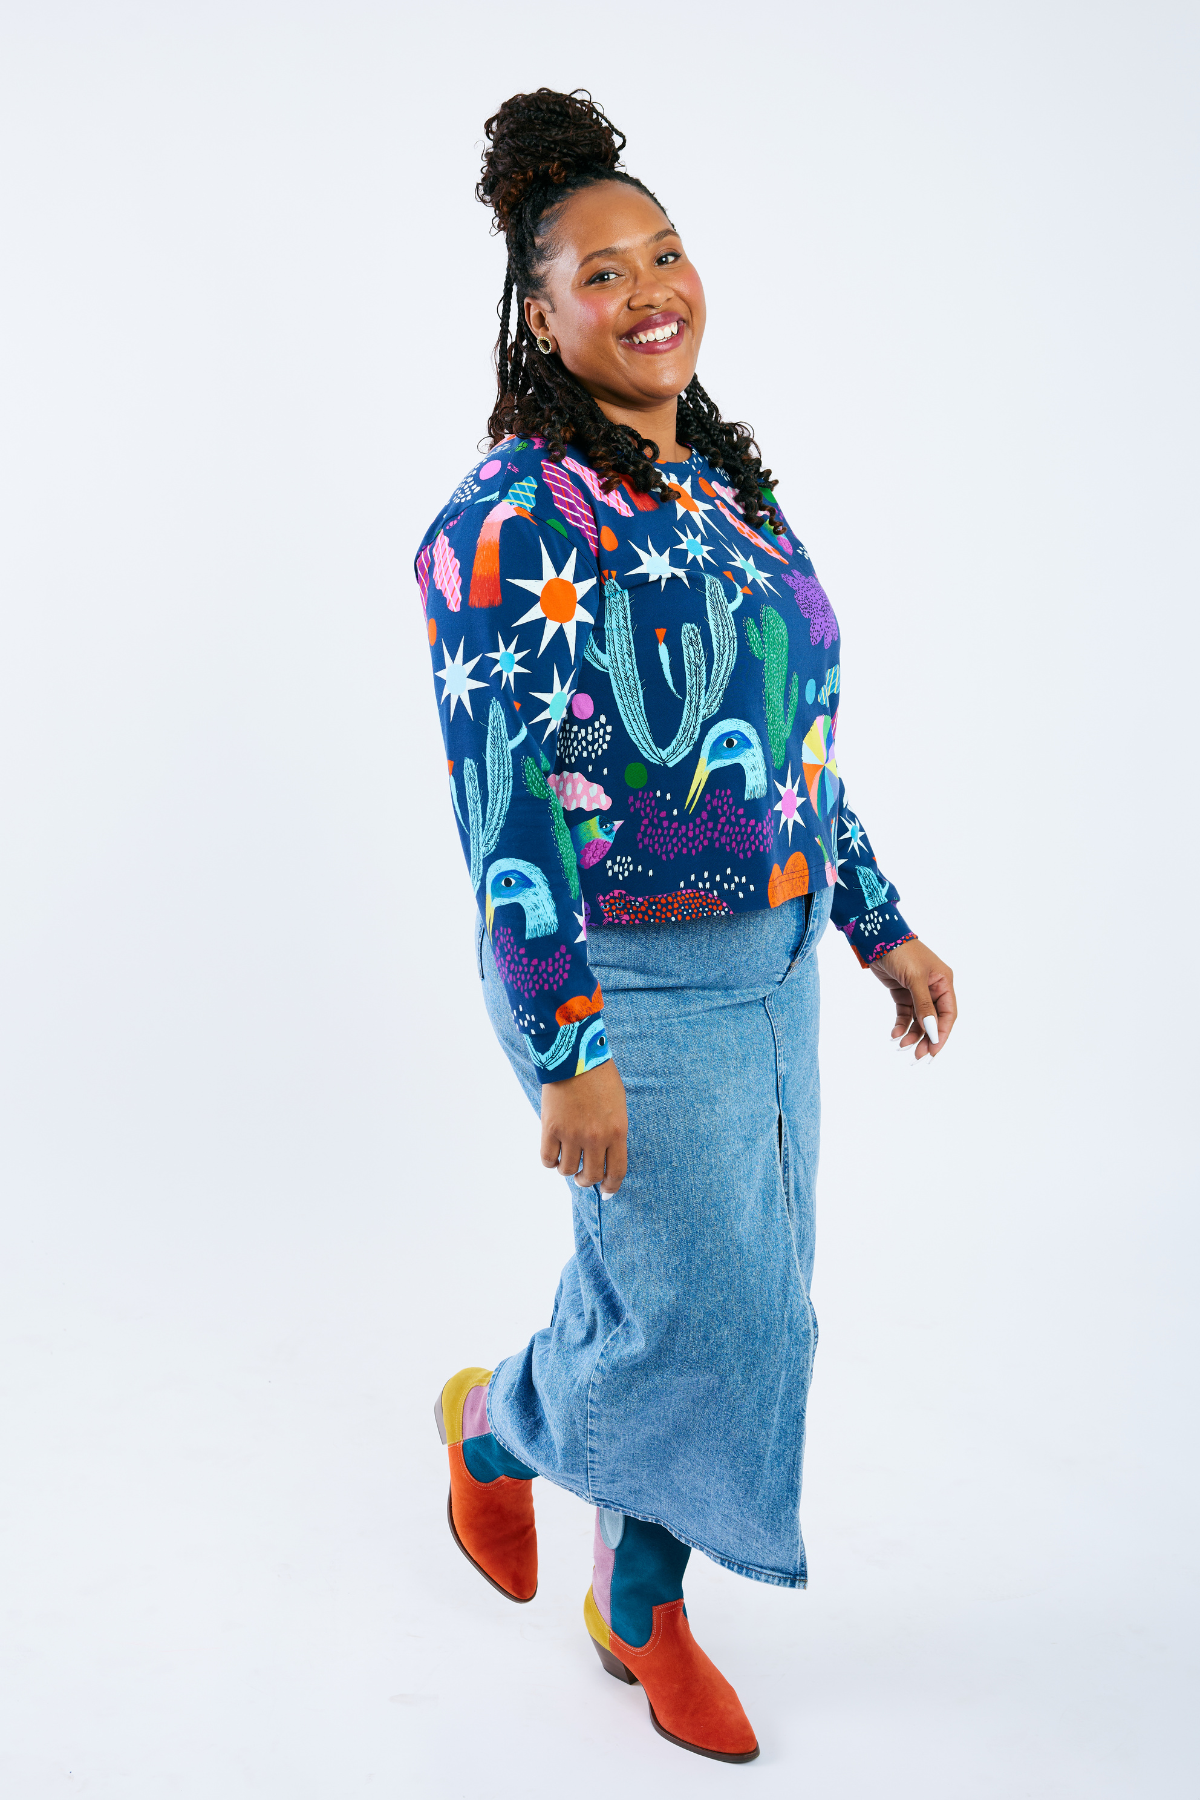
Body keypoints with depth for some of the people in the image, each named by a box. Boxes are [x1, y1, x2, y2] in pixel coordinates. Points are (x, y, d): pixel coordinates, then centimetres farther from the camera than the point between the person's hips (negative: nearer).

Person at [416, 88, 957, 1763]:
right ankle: (495, 1425, 32)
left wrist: (882, 923, 14)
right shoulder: (512, 519, -16)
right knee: (712, 1309, 0)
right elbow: (501, 806, -20)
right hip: (627, 987, -8)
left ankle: (643, 1608, 36)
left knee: (740, 1299, 14)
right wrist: (570, 1050, -23)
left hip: (768, 969, 8)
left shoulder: (721, 488, 10)